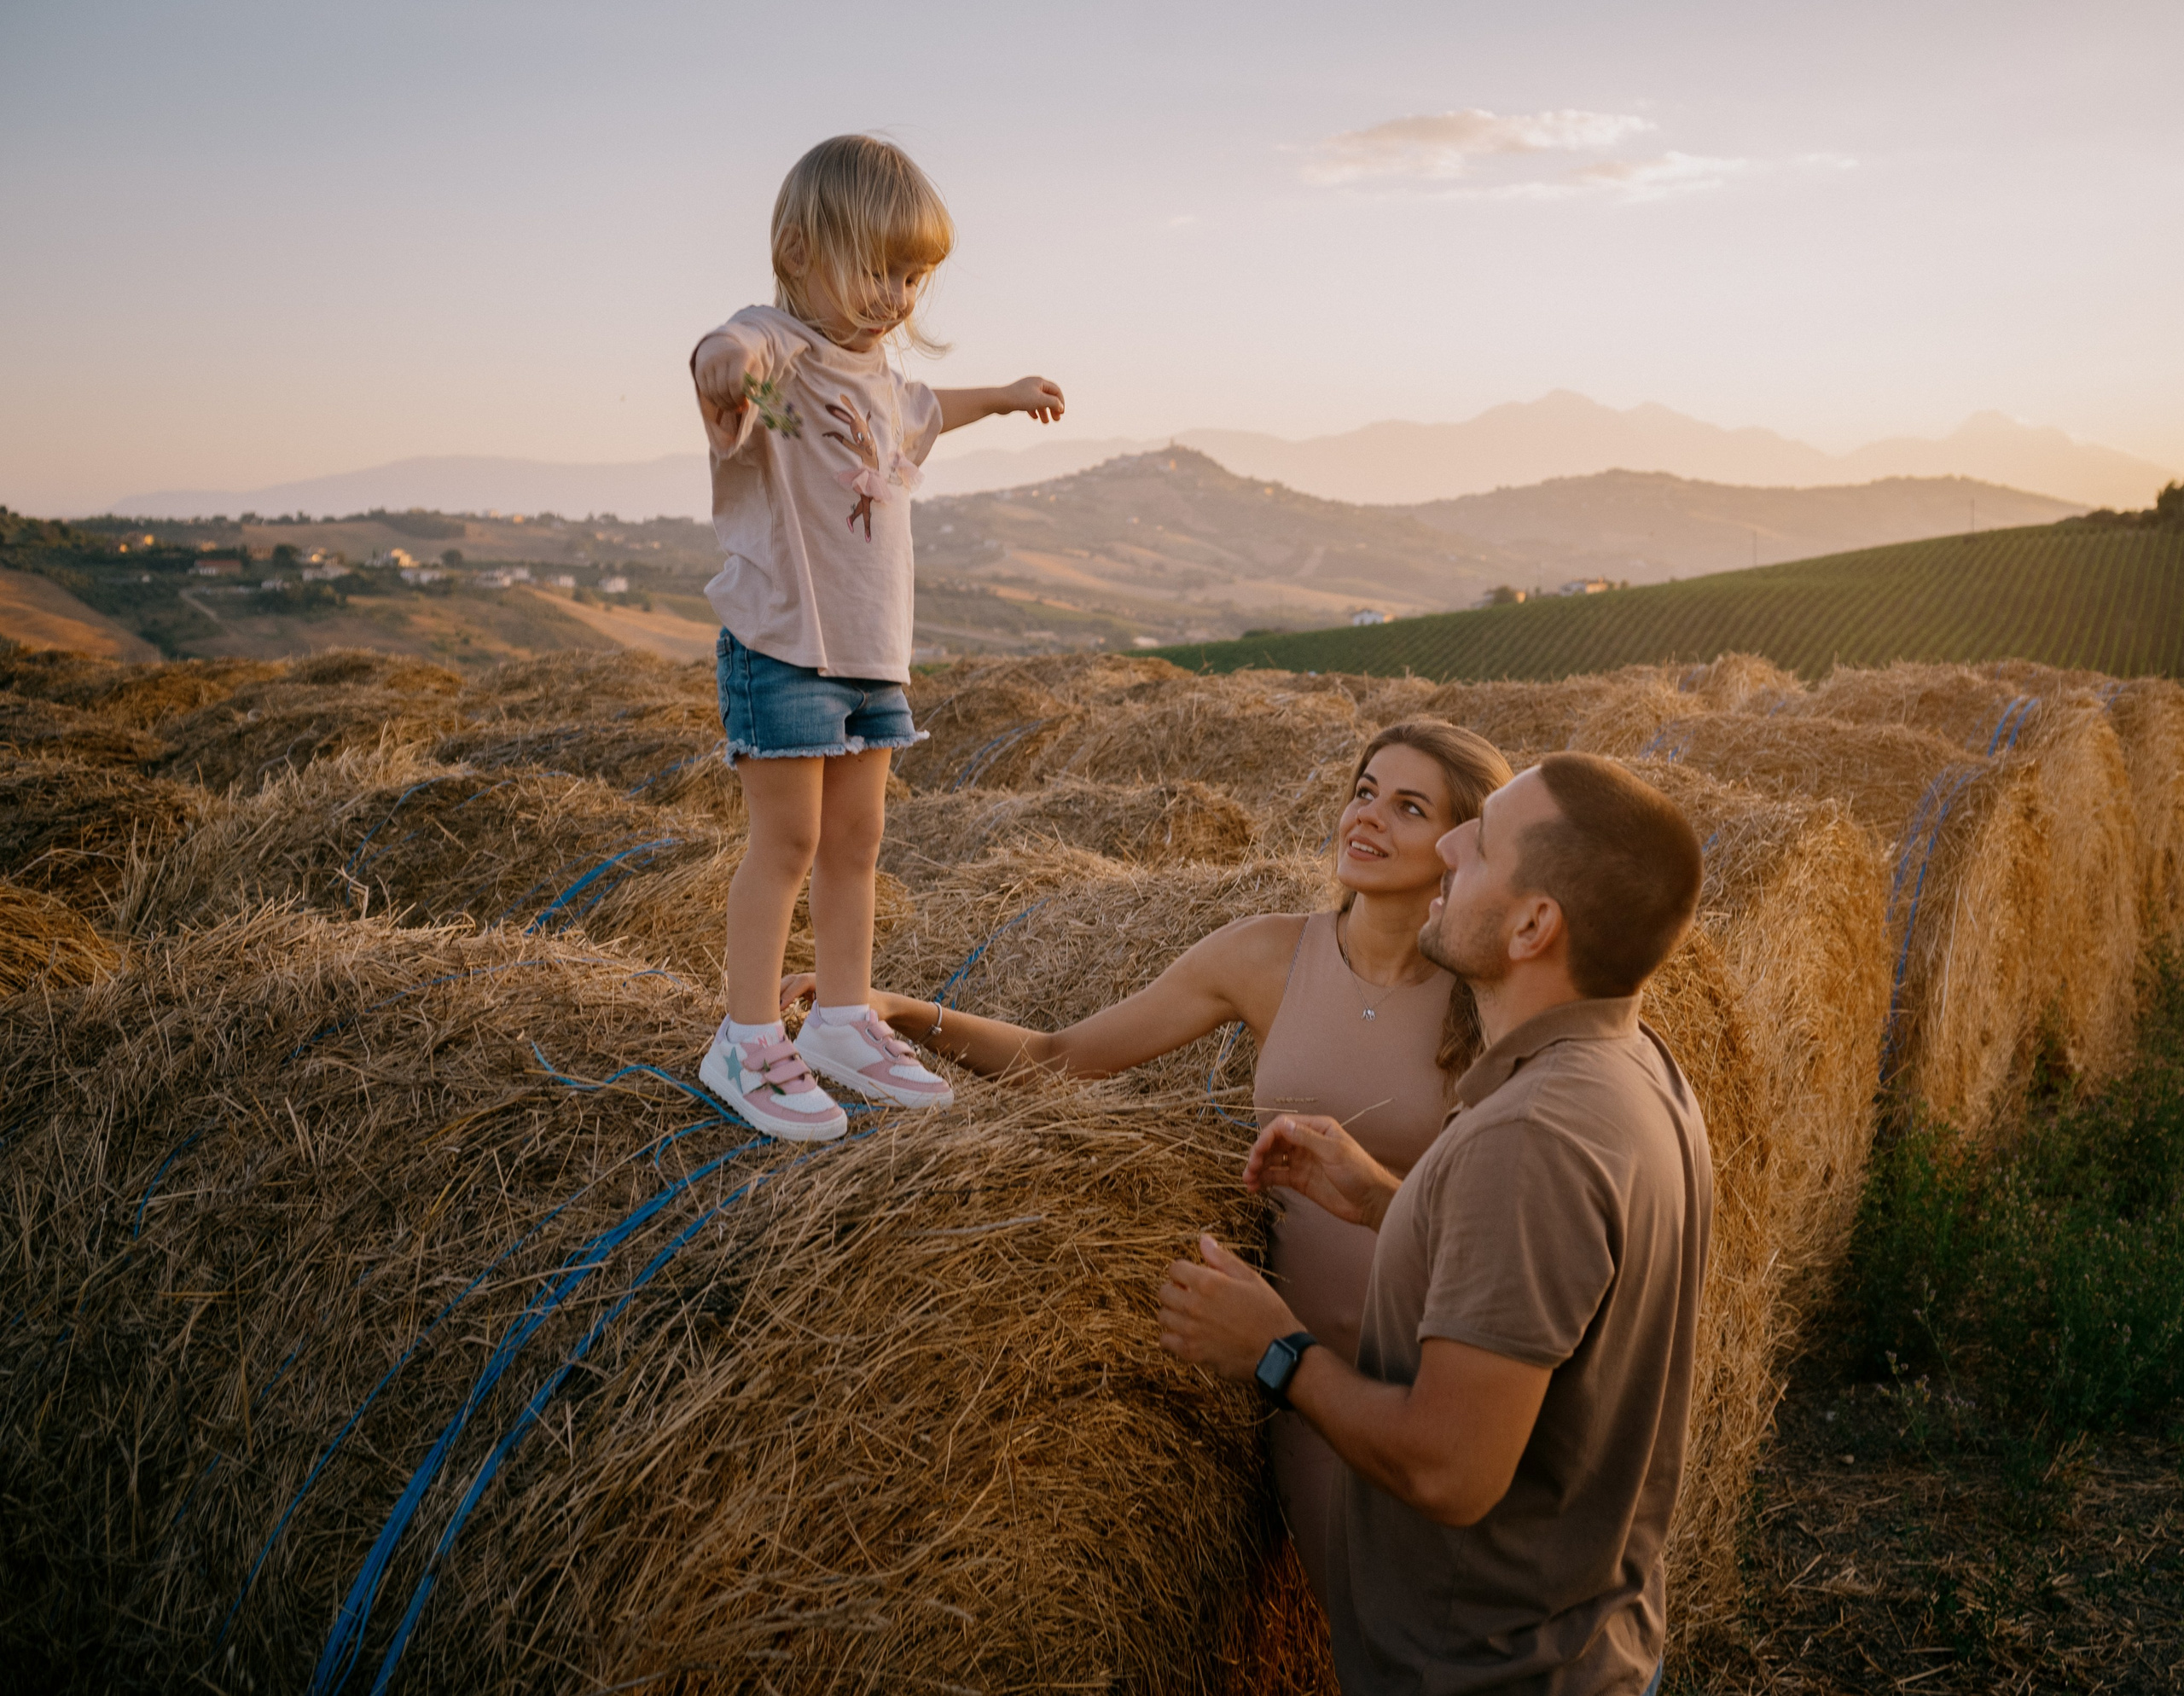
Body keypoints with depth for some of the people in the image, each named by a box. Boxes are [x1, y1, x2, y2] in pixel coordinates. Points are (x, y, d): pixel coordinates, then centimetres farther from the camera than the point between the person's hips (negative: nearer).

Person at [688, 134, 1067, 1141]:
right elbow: (733, 357, -39)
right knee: (788, 839, -5)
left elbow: (917, 414, 42)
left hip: (872, 652, 8)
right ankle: (747, 1044, 6)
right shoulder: (780, 349, -13)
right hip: (781, 646, -8)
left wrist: (1003, 397, 56)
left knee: (855, 841, 11)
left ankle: (843, 1022, 22)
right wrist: (726, 365, -64)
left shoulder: (871, 373, 17)